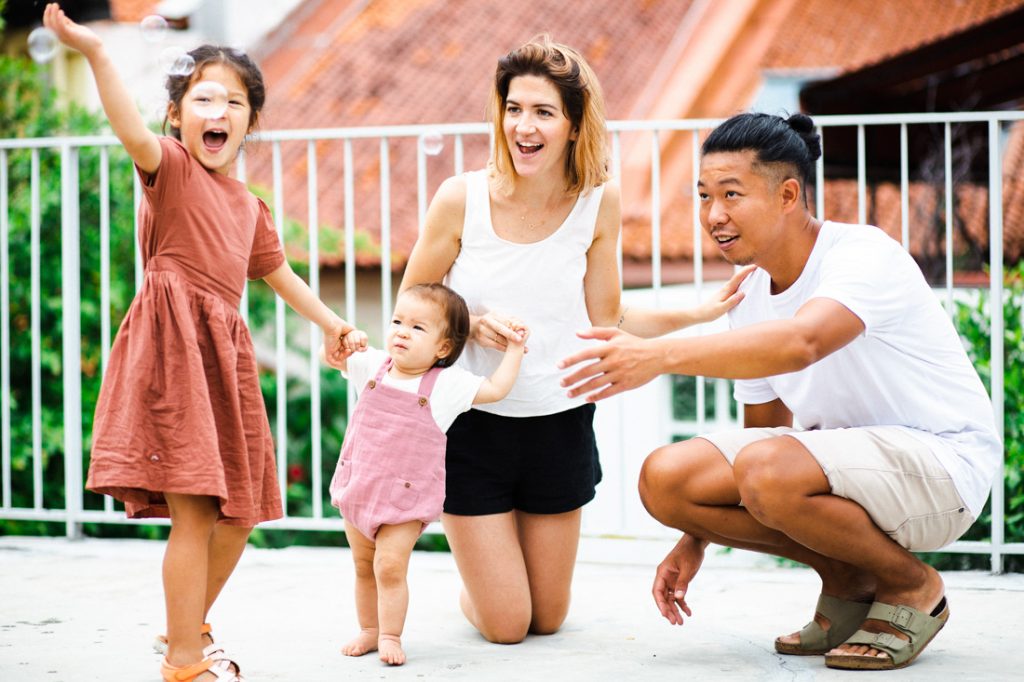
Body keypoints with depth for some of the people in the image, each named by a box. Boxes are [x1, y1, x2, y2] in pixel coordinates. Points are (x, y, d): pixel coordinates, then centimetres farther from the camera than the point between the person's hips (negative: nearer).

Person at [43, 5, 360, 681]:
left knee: (237, 516, 14)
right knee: (194, 513, -11)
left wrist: (329, 321, 39)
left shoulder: (248, 204, 18)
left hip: (227, 356, 8)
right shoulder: (172, 167, -4)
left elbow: (277, 271, 33)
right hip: (175, 346, -8)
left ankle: (191, 626, 34)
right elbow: (134, 133, -26)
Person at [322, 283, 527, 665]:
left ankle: (391, 636, 0)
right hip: (358, 486, 4)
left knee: (390, 566, -13)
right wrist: (340, 339, -11)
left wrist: (514, 348, 2)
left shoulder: (447, 384, -6)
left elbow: (496, 389, -2)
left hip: (405, 497, -4)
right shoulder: (374, 366, 2)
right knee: (363, 566, 13)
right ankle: (369, 630, 26)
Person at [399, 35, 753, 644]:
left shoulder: (598, 203, -8)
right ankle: (472, 587, 38)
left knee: (547, 620, 14)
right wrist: (471, 323, -22)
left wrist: (702, 313, -7)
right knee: (505, 627, 2)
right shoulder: (463, 199, -14)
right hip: (473, 426, -2)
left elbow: (606, 320, 1)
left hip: (560, 426, 2)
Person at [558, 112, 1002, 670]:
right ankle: (845, 580, 6)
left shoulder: (864, 253, -20)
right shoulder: (750, 299, 4)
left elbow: (801, 342, -43)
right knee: (664, 477, -9)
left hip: (943, 461, -8)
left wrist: (661, 355, -50)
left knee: (766, 469, -35)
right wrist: (696, 540, 10)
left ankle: (914, 587, -7)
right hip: (843, 462, 8)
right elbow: (765, 430, 16)